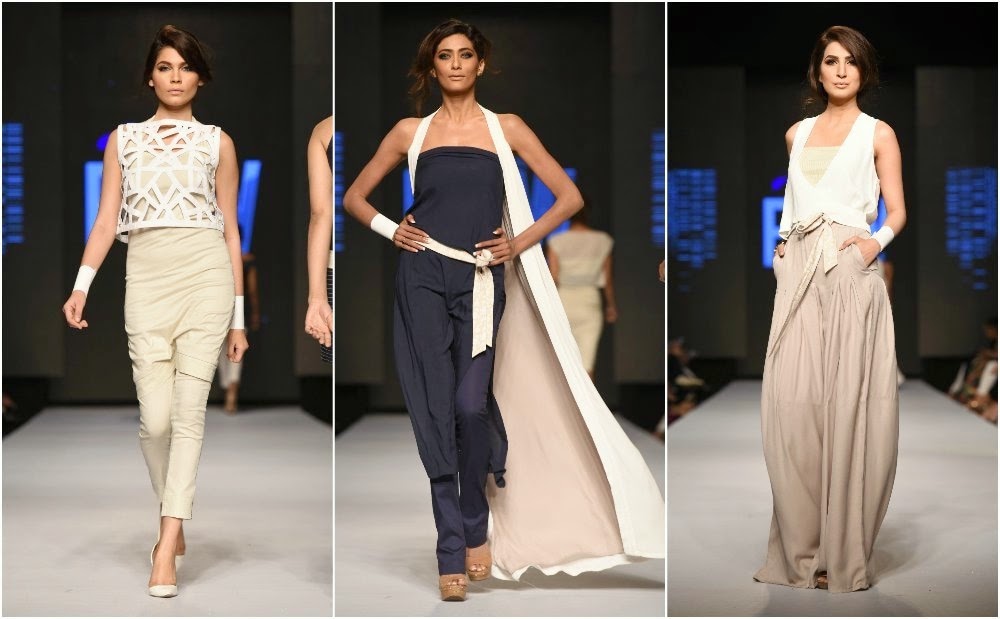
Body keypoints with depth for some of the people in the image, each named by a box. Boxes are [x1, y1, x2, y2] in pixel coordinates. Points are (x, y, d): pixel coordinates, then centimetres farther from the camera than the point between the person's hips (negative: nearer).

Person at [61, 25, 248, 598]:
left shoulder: (218, 142, 10)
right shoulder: (124, 139, 14)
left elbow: (231, 229, 10)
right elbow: (107, 219, 9)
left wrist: (238, 317, 7)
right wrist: (81, 286, -6)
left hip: (206, 273, -1)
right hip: (146, 276, 1)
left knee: (189, 410, -8)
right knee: (156, 416, -5)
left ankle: (167, 549, -8)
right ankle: (174, 521, 21)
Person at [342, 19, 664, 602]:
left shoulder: (506, 128, 9)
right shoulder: (410, 132, 11)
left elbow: (569, 196, 8)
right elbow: (355, 196, 19)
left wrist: (519, 243, -1)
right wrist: (390, 230, 3)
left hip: (481, 281, -1)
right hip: (422, 279, 1)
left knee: (471, 405, -15)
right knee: (435, 413, -4)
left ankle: (478, 527, 10)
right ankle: (452, 554, 1)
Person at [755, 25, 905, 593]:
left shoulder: (878, 134, 8)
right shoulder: (797, 134, 19)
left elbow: (898, 212, 4)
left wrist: (876, 241, -16)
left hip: (850, 271, -4)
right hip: (798, 270, 4)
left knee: (848, 406, -8)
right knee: (792, 404, -5)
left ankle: (845, 553, -2)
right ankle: (802, 549, 1)